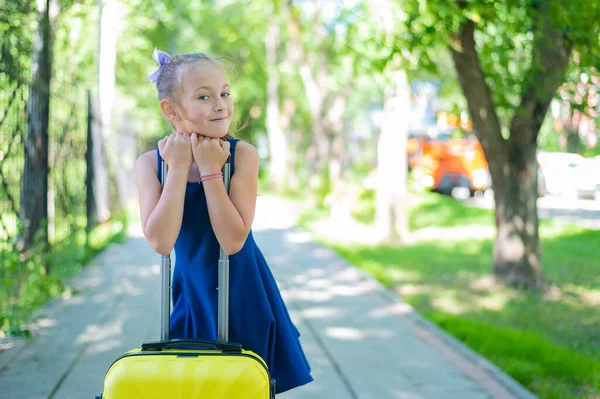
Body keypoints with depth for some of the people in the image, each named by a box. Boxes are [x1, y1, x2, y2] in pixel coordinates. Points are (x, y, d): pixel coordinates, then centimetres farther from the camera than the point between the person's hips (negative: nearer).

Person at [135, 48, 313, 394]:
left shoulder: (243, 155, -16)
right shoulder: (151, 163, -11)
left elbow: (233, 240, -23)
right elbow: (161, 242, -24)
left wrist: (210, 170, -24)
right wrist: (179, 168, -22)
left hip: (244, 294, -1)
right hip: (192, 297, 1)